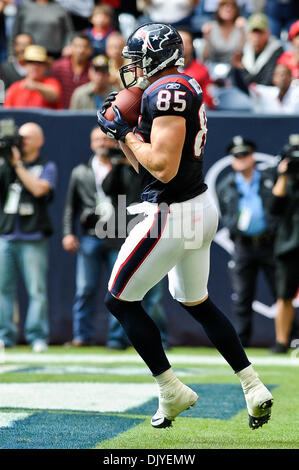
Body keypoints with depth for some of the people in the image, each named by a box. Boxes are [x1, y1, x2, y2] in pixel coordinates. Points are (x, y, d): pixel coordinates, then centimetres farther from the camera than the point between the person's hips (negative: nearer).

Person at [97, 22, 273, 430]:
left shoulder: (167, 91, -18)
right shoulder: (184, 89, 13)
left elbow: (163, 167, -24)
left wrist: (127, 133, -13)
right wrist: (119, 134, 10)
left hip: (172, 215, -10)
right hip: (200, 209, 10)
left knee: (120, 300, 3)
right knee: (196, 302, 23)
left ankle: (172, 392, 7)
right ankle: (254, 388, 22)